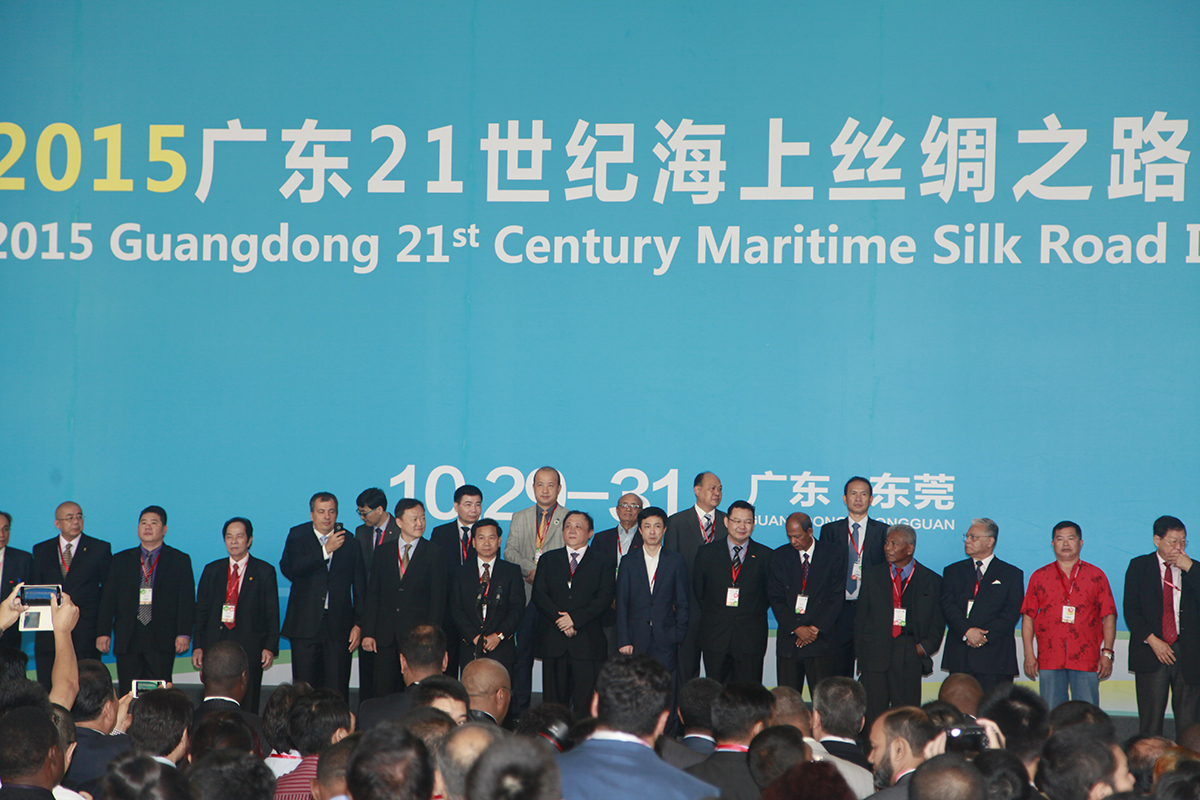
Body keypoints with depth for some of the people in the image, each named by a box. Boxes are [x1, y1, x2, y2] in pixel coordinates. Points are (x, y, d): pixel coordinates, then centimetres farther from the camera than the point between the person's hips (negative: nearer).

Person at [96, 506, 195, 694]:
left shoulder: (180, 560, 9)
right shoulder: (121, 560, 15)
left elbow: (187, 600, 2)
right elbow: (108, 599, 10)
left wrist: (184, 634, -9)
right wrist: (103, 632, 0)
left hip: (162, 641, -2)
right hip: (127, 640, 2)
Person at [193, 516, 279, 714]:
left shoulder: (264, 572, 6)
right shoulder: (212, 570, 13)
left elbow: (272, 614, 3)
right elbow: (201, 611, 12)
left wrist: (270, 647, -7)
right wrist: (197, 646, 3)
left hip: (250, 650, -2)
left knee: (248, 709, -3)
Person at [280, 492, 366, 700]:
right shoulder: (297, 536, 5)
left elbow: (360, 587, 9)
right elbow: (289, 570, -14)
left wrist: (359, 624, 2)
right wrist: (326, 550, -16)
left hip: (339, 626, 0)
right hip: (305, 625, 0)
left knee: (337, 689, -2)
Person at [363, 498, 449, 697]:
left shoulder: (434, 553, 1)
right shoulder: (384, 552, 10)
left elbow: (438, 598, -1)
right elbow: (372, 595, 10)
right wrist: (368, 632, 2)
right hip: (386, 635, 3)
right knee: (383, 693, 2)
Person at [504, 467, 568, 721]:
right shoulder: (519, 518, 17)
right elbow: (510, 552, 6)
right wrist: (531, 568, -11)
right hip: (526, 595, 3)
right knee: (522, 653, 2)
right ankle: (519, 711, 7)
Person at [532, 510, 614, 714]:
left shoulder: (601, 564, 10)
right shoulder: (548, 559, 15)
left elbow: (605, 598, -3)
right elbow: (539, 594, 4)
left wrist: (575, 619, -14)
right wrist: (559, 619, -10)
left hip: (588, 642, -2)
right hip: (553, 641, 2)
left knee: (586, 702, -5)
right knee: (553, 699, 1)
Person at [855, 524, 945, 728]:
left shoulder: (931, 581, 9)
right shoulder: (871, 575, 12)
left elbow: (938, 622, 10)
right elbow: (860, 616, 11)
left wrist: (925, 647, -5)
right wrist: (861, 650, 2)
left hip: (910, 656, -1)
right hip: (875, 655, 1)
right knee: (873, 712, -3)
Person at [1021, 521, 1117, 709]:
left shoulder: (1095, 576, 9)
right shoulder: (1039, 577, 11)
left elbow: (1109, 616, 6)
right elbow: (1028, 616, 9)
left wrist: (1107, 653, -3)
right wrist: (1029, 654, 0)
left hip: (1086, 660, -1)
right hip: (1049, 661, 1)